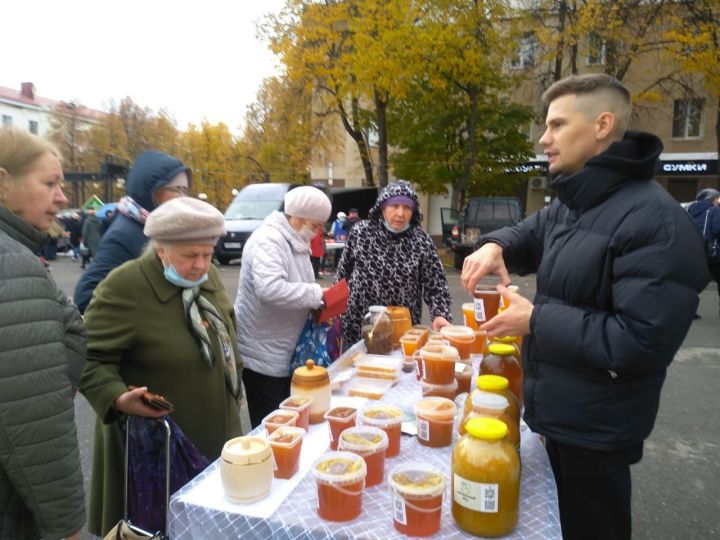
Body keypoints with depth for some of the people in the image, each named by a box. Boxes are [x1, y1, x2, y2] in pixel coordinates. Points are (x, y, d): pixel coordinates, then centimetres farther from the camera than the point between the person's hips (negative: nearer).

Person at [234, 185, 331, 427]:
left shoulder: (295, 241, 10)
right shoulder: (268, 240, -21)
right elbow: (270, 289, -35)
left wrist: (317, 300, 0)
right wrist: (316, 294, -25)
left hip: (283, 352, 9)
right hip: (262, 354, -9)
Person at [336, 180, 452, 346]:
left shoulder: (422, 242, -8)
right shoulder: (360, 232, -4)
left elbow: (436, 285, -6)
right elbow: (343, 272, 6)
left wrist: (440, 315, -21)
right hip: (356, 327, 1)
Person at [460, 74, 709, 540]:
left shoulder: (655, 220, -26)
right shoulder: (572, 205, 5)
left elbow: (644, 342, -31)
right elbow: (529, 235, 19)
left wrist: (536, 321, -23)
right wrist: (495, 246, -6)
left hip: (595, 427, -8)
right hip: (556, 408, 9)